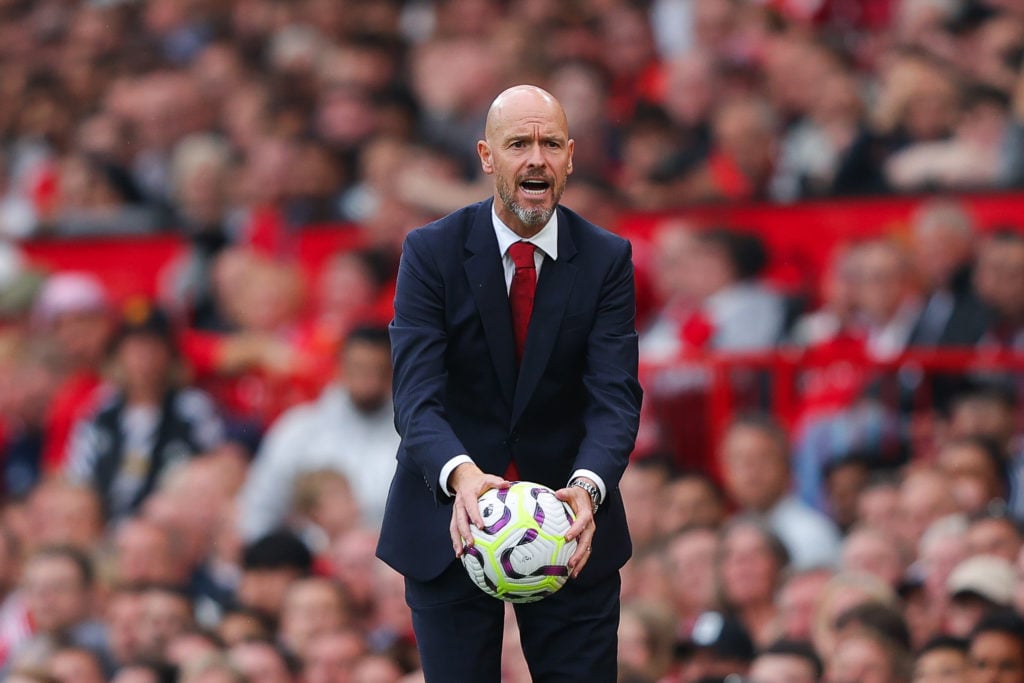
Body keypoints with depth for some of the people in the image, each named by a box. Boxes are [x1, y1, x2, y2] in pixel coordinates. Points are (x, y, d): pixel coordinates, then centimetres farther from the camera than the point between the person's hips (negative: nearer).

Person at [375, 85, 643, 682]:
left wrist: (587, 487, -34)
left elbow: (616, 396, -13)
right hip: (451, 522, -1)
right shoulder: (432, 252, -7)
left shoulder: (607, 260, -4)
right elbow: (416, 392, -17)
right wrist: (460, 475, -38)